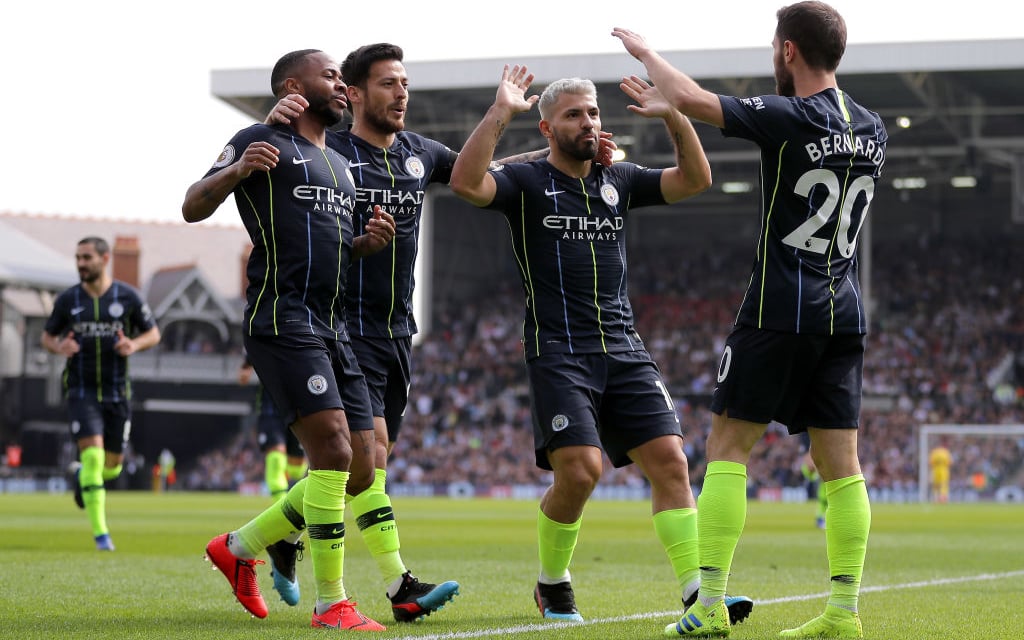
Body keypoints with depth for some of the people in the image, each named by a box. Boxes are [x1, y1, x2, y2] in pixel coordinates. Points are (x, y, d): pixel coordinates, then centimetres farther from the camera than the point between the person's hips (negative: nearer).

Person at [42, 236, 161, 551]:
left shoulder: (128, 297, -4)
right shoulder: (67, 300, -2)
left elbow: (154, 334, 5)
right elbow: (47, 336, 10)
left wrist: (135, 345, -17)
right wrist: (59, 347, -14)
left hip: (117, 392, 1)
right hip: (81, 391, -1)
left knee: (113, 465, 9)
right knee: (93, 454, -17)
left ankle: (82, 476, 46)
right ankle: (100, 533, -12)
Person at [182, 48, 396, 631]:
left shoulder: (340, 166, 25)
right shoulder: (263, 142, 0)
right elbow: (193, 208, -5)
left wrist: (367, 244, 10)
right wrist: (234, 171, -25)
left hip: (333, 329, 9)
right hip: (282, 319, -9)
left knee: (361, 469, 6)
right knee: (334, 451, -18)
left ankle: (241, 546, 21)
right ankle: (331, 604, -11)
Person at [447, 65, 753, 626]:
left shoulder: (619, 181, 15)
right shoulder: (526, 181, 2)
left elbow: (695, 179, 8)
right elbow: (466, 183, -17)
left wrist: (674, 117, -4)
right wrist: (500, 112, -21)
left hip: (624, 348, 5)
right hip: (558, 352, -5)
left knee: (669, 460, -8)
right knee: (579, 468, -17)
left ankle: (699, 591, -10)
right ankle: (551, 585, 8)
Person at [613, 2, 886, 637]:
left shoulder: (789, 119, -13)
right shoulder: (873, 128, 8)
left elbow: (689, 98, -12)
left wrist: (646, 51, 6)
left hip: (781, 311, -6)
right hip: (846, 316, 6)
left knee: (728, 446, -1)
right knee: (841, 464, 5)